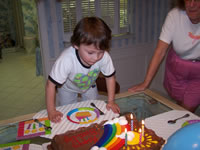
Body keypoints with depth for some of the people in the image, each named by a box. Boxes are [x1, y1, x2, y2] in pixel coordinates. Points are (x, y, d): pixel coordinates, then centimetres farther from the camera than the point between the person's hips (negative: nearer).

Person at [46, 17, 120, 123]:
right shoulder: (66, 59, -44)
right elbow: (50, 85, -34)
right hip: (67, 88, -2)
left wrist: (110, 101, -18)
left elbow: (110, 77, -18)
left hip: (89, 86, 3)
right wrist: (51, 111, -33)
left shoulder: (104, 57, -36)